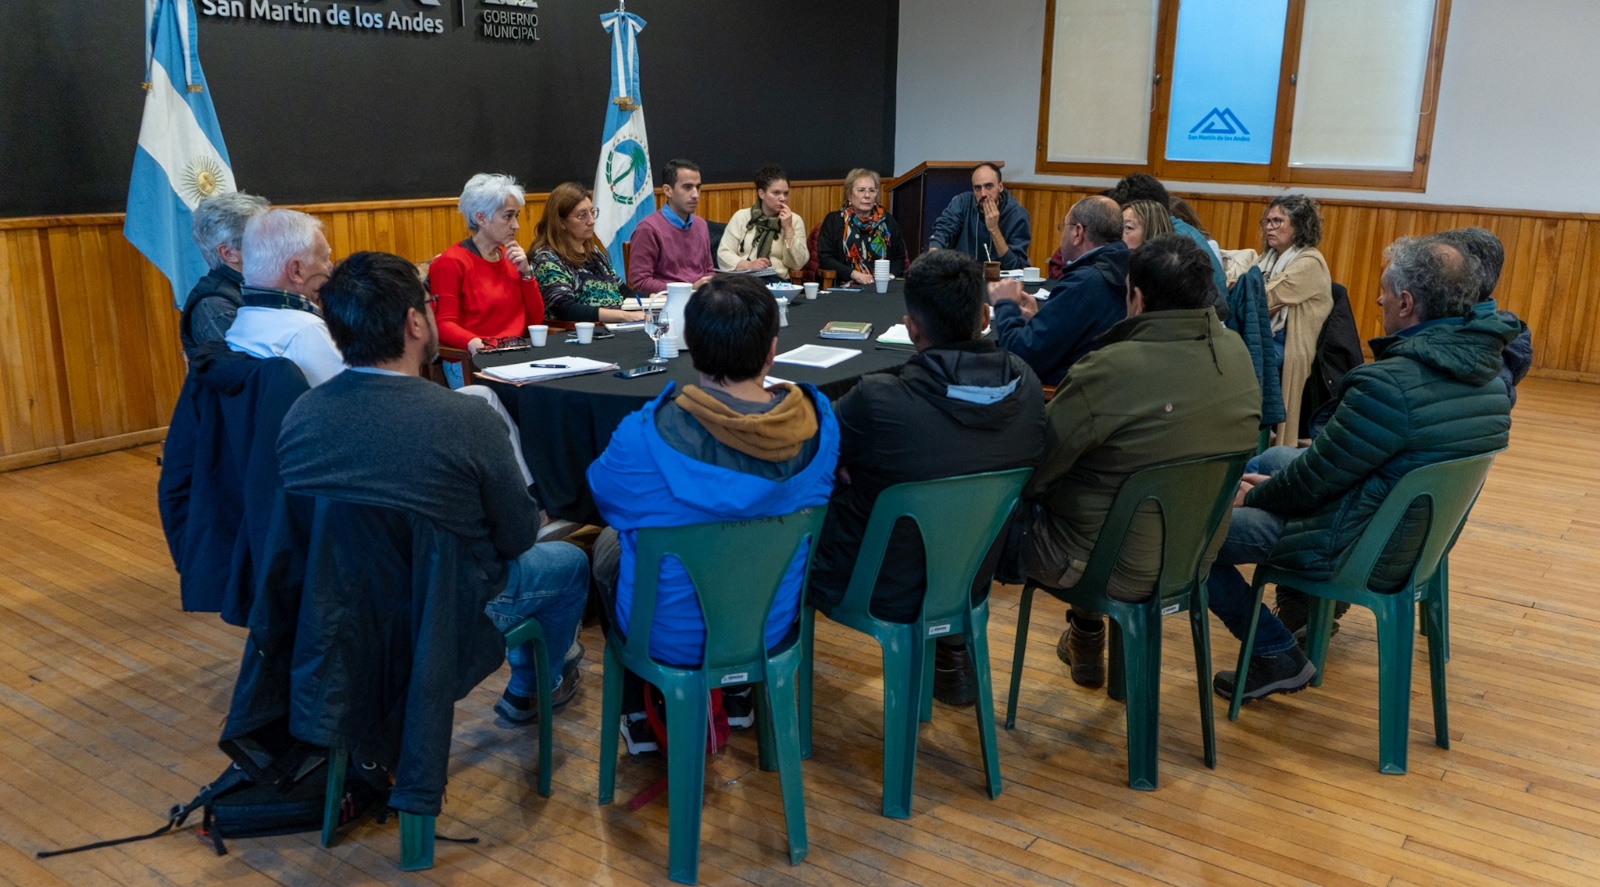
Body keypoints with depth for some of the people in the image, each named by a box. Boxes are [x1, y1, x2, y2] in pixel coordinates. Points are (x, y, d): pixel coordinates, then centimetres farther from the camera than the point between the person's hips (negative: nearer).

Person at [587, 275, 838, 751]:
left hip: (672, 636, -3)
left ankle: (640, 717, 39)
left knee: (609, 543, 29)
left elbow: (604, 492, -7)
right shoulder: (817, 421, -20)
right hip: (772, 626, 3)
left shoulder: (645, 435, -30)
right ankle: (738, 693, 47)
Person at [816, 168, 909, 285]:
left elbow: (900, 257, 16)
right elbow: (824, 258, -2)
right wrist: (854, 274, -13)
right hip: (845, 286, -3)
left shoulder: (888, 221, 16)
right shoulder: (834, 220, 6)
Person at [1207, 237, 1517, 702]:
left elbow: (1313, 478, -20)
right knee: (1274, 457, 26)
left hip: (1360, 550, -10)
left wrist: (1252, 496, 1)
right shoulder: (1491, 374, -1)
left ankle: (1279, 658, 3)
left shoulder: (1389, 384, -30)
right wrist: (1269, 485, 10)